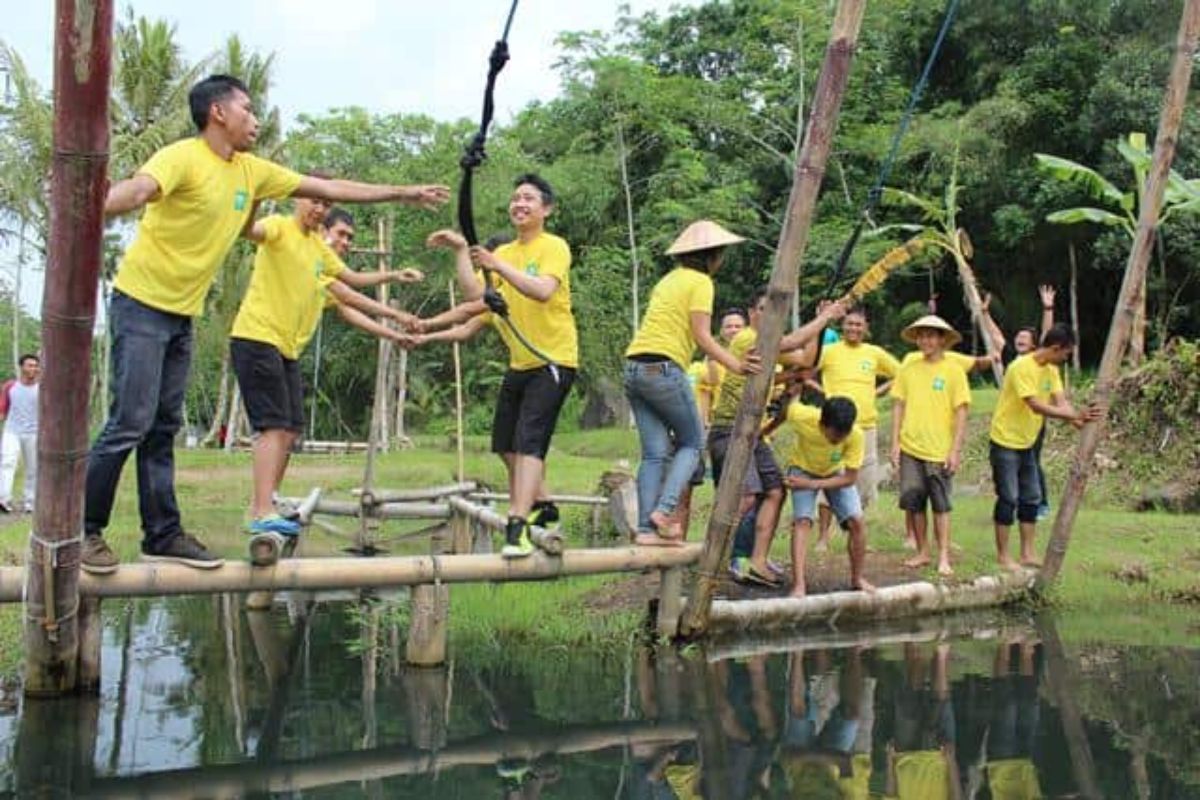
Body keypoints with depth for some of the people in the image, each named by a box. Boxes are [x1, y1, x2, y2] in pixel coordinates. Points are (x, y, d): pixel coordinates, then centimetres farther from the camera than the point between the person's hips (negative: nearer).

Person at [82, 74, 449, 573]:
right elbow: (139, 188, -37)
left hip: (182, 314, 8)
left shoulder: (252, 172, 7)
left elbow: (330, 189, 14)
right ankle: (83, 531, 1)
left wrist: (404, 193, 17)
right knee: (130, 423, -10)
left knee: (163, 429, 10)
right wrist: (98, 207, -61)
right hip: (142, 303, -8)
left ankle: (163, 535, 14)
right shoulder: (183, 158, -16)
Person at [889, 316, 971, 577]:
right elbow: (898, 407, 9)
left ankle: (943, 558, 9)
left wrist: (955, 450, -8)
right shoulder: (908, 371, 6)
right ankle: (922, 552, 19)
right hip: (910, 448, 3)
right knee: (912, 502, 5)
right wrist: (895, 443, 3)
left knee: (941, 506, 2)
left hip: (940, 451, -3)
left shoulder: (953, 372, -1)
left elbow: (961, 413, -2)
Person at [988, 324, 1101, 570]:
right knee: (1008, 499, -4)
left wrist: (1080, 422, -23)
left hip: (1027, 443, 9)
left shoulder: (1051, 370, 4)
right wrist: (1075, 415, -37)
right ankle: (1003, 556, 6)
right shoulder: (1021, 367, -23)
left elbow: (1060, 401, -4)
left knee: (1031, 498, 10)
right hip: (1006, 442, -9)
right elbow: (1036, 406, -31)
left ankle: (1027, 553, 18)